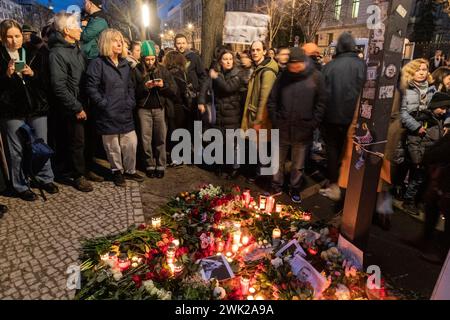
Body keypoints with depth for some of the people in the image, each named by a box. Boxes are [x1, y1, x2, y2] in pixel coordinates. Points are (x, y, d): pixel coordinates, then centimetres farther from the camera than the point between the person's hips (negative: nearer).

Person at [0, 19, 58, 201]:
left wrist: (33, 74, -12)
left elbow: (46, 79, 5)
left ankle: (45, 178, 26)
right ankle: (21, 186, 17)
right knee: (16, 150, 4)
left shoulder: (33, 54, 7)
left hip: (36, 107, 2)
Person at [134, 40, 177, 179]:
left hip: (160, 109, 1)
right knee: (146, 139, 4)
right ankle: (150, 165, 16)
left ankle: (161, 166, 12)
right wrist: (144, 87, -19)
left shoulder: (162, 70, 5)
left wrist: (163, 85, -16)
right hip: (144, 109, 0)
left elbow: (174, 90, 1)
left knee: (160, 139, 2)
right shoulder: (137, 71, 0)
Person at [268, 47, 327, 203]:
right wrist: (275, 120, -1)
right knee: (278, 162, 14)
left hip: (303, 132, -1)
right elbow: (272, 100, 5)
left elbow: (321, 103, -4)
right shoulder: (283, 75, -1)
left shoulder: (316, 77, -5)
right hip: (282, 130, 2)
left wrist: (312, 125, -9)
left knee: (298, 165, 13)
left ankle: (295, 189, 31)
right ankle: (276, 187, 31)